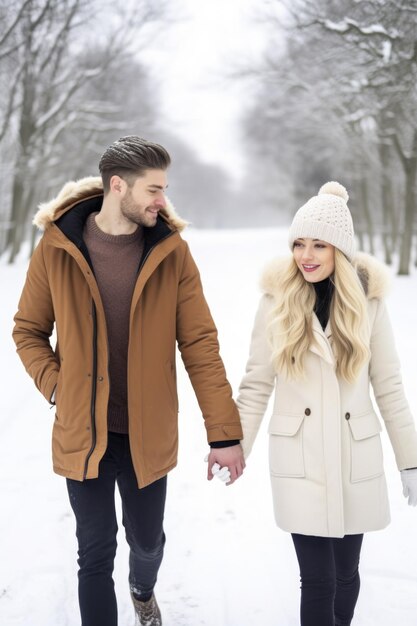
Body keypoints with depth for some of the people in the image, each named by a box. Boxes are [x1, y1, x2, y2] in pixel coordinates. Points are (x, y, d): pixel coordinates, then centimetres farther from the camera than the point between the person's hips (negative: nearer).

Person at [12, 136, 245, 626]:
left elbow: (200, 344, -8)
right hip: (82, 433, -1)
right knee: (95, 554, 6)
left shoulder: (171, 251, -7)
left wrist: (225, 434, -11)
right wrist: (56, 387, -13)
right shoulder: (57, 246, -8)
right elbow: (28, 330, 3)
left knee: (147, 540, 19)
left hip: (148, 434, 2)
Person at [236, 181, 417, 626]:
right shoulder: (278, 298, -5)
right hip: (299, 460, -1)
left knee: (346, 574, 13)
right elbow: (256, 383, 1)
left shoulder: (366, 299, -3)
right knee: (318, 580, -2)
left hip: (356, 458, 1)